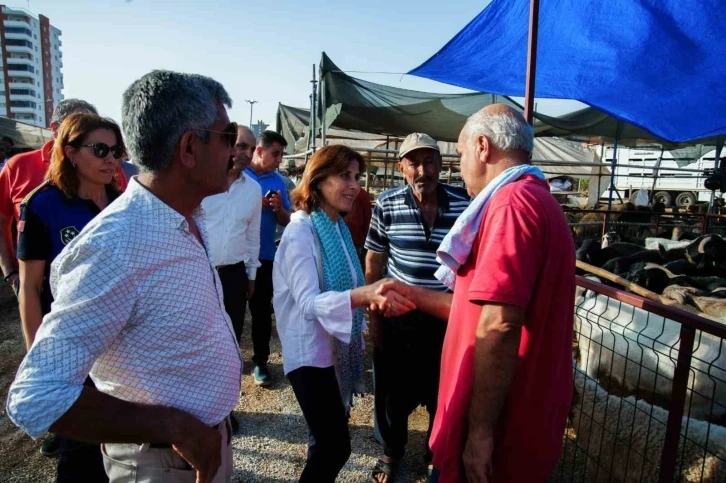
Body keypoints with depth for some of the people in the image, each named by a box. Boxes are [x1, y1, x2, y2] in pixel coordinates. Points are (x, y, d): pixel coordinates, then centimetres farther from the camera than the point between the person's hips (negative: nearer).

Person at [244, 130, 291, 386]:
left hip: (264, 257, 2)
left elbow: (286, 221, 5)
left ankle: (260, 362, 21)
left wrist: (278, 207, -15)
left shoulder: (278, 181, 4)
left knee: (261, 310, 9)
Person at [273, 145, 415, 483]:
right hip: (311, 352, -8)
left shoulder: (339, 227, 5)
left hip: (339, 349, 8)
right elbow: (308, 301, -32)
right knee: (335, 447, -3)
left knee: (328, 442, 20)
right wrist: (364, 295, -47)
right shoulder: (301, 231, -19)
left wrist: (373, 296, -2)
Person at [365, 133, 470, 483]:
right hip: (397, 317, 0)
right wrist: (373, 314, 0)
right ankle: (390, 451, 44)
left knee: (442, 391, 18)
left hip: (447, 318, 0)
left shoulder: (465, 204, -10)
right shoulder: (387, 204, -9)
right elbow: (374, 261, -1)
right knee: (393, 390, 17)